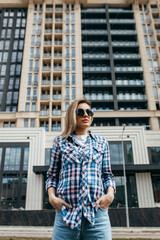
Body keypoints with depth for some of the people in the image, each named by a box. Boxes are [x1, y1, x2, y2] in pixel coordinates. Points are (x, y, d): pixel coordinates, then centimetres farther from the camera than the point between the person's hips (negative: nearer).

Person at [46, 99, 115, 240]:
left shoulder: (101, 142, 15)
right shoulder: (60, 142, 11)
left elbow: (107, 174, 14)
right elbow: (52, 175, 12)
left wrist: (110, 194, -4)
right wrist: (52, 196, -4)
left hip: (97, 213, 1)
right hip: (66, 212, -1)